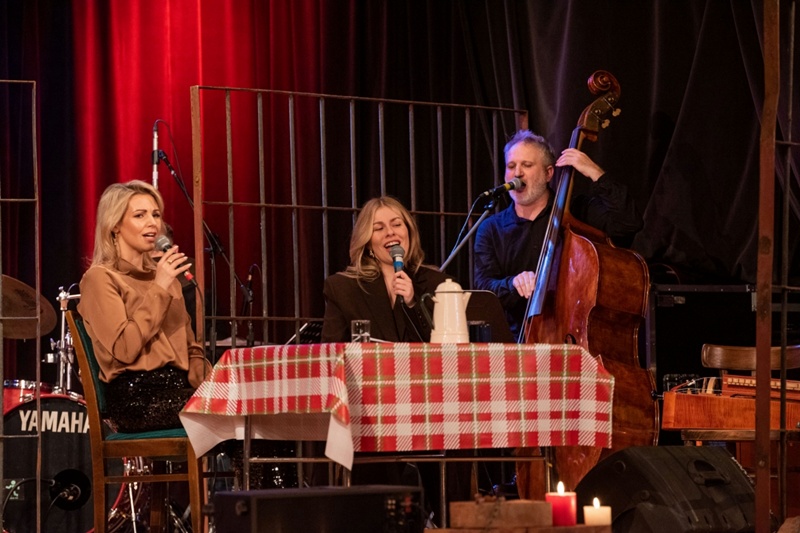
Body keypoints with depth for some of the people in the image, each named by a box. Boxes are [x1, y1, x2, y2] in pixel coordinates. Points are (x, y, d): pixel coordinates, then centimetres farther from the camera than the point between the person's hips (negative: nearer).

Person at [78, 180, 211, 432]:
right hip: (135, 397, -7)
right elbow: (124, 350, -13)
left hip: (178, 386, 7)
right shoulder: (100, 278, 1)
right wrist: (158, 290, -10)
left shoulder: (162, 275, 25)